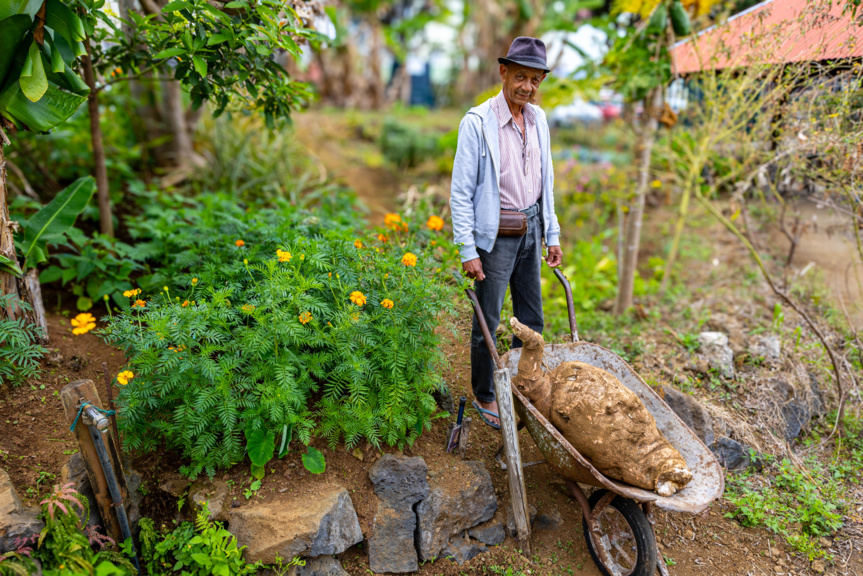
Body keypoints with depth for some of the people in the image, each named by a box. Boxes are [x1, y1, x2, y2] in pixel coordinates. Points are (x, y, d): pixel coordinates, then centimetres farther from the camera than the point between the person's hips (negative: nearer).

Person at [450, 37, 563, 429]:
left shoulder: (538, 119, 7)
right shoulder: (478, 122, -13)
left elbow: (546, 182, 15)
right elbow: (461, 192, -13)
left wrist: (552, 235, 12)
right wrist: (467, 250, -17)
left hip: (531, 228, 6)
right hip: (495, 233, -6)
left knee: (531, 317, 14)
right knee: (488, 320, 4)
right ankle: (485, 396, 23)